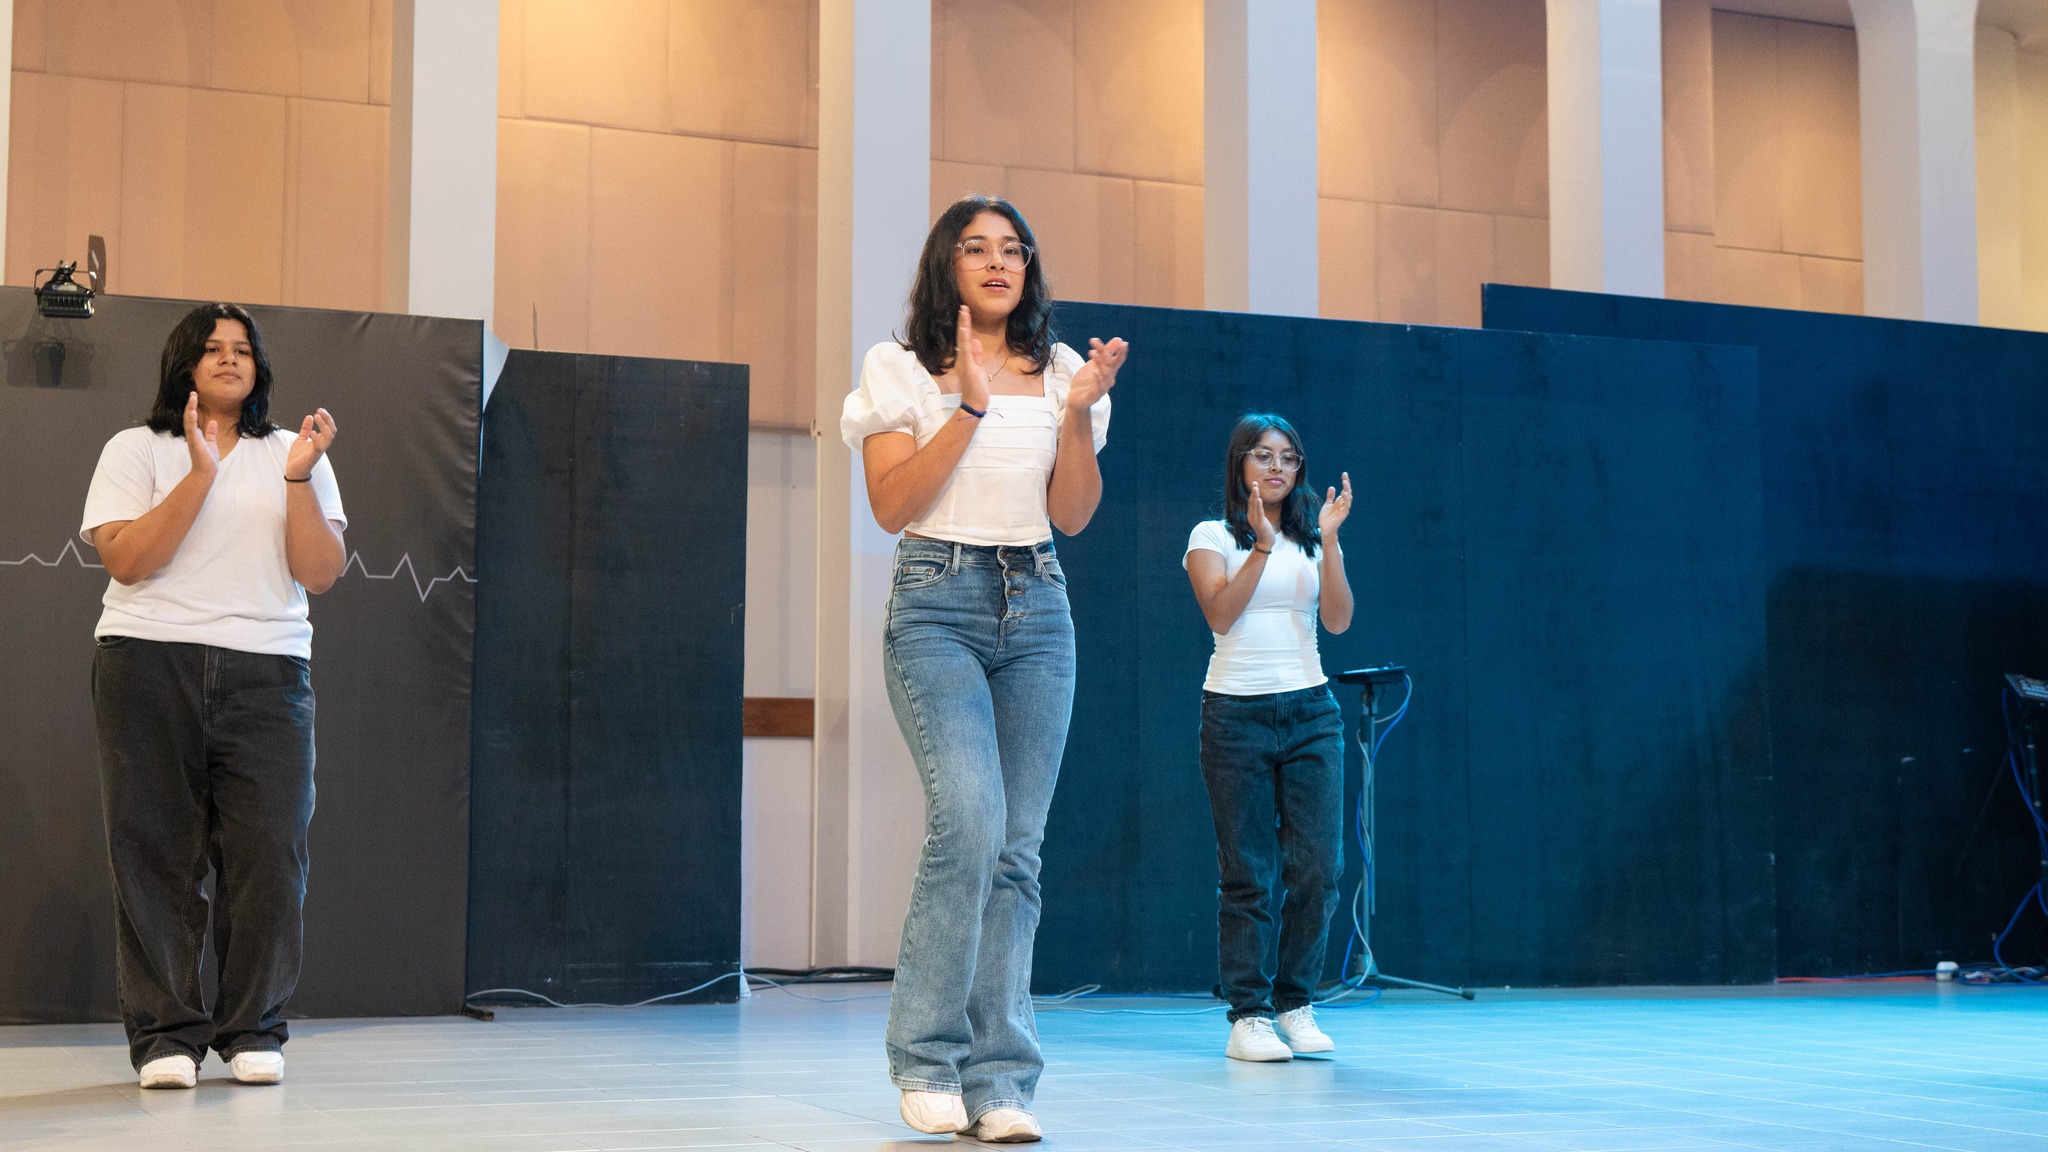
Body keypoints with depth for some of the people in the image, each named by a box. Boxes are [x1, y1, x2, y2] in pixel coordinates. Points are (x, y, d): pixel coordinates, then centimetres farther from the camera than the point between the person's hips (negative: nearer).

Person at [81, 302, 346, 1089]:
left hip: (267, 670, 2)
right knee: (156, 852, -2)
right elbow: (126, 559, -6)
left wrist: (299, 477, -7)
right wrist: (201, 473, -12)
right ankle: (165, 1034, 4)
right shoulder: (136, 450, 9)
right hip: (151, 667, -1)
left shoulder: (293, 455, 15)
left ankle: (253, 1031, 5)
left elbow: (319, 573, 5)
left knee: (268, 850, -5)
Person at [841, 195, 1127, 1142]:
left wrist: (1079, 412, -7)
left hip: (1037, 610, 4)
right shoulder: (902, 372, 4)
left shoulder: (1059, 374, 12)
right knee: (970, 817, -21)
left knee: (1019, 845, 0)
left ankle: (999, 1079, 4)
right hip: (938, 608, -4)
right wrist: (970, 403, -13)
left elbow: (1072, 515, 6)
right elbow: (892, 505, -7)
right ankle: (927, 1056, -7)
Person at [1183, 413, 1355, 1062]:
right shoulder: (1213, 537, 6)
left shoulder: (1313, 540, 13)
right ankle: (1247, 1015, 1)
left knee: (1317, 866, -3)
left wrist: (1328, 539, -10)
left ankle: (1295, 1006, 8)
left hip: (1310, 712, 3)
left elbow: (1338, 620, -1)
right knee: (1247, 873, -4)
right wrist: (1263, 545, -14)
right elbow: (1221, 614, -9)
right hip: (1236, 712, -3)